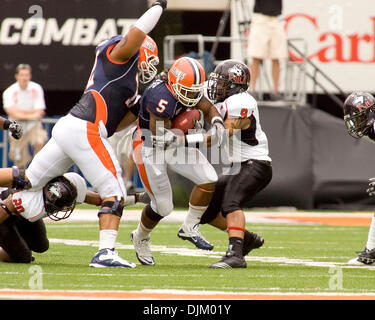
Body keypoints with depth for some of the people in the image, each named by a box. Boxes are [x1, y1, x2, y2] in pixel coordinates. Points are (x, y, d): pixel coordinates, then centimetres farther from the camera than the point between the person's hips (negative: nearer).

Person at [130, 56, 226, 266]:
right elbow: (161, 137, -33)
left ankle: (190, 229, 8)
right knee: (163, 207, -1)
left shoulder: (187, 88, -8)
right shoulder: (162, 96, -33)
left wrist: (218, 126, -16)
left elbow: (208, 108, 8)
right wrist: (203, 139, -36)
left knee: (209, 179, -9)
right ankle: (141, 239, 29)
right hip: (149, 149, -8)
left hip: (175, 145, 8)